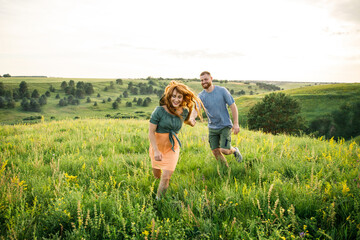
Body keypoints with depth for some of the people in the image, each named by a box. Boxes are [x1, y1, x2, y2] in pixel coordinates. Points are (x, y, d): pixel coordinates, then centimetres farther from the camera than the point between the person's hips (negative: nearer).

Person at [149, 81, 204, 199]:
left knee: (166, 178, -6)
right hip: (158, 145, -1)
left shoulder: (184, 112, -7)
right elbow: (151, 132, -18)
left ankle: (158, 200, 15)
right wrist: (156, 151, -25)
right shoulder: (159, 111, -19)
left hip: (173, 147, 1)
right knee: (157, 175, 17)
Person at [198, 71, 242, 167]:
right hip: (212, 127, 3)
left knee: (225, 150, -12)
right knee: (216, 152, 1)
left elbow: (233, 106, -5)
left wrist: (236, 123, -11)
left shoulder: (222, 91, -9)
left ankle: (235, 150, 22)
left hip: (225, 126, -3)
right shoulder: (201, 96, -2)